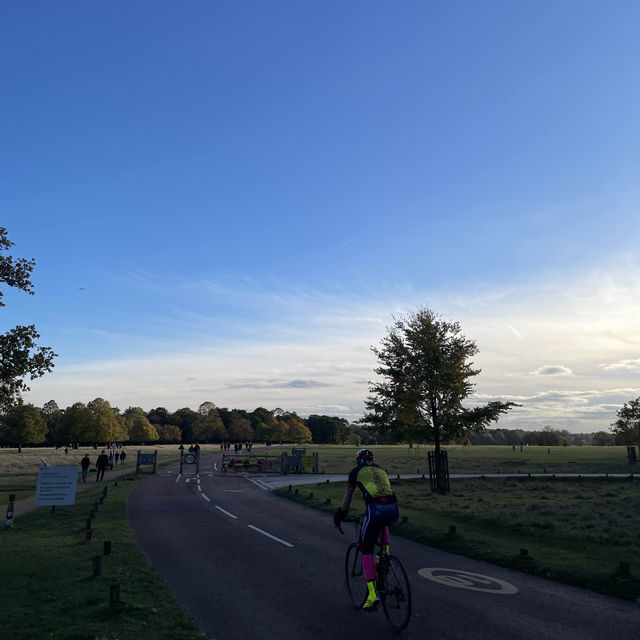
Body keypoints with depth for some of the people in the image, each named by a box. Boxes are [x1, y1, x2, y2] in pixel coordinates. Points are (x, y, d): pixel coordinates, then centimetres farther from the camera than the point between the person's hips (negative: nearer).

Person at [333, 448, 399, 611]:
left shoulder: (356, 471, 20)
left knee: (367, 551, 10)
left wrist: (340, 515, 39)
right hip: (393, 509, 4)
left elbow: (347, 497, 25)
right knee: (382, 524, 41)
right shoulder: (382, 471, 30)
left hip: (375, 509, -4)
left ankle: (372, 593, 0)